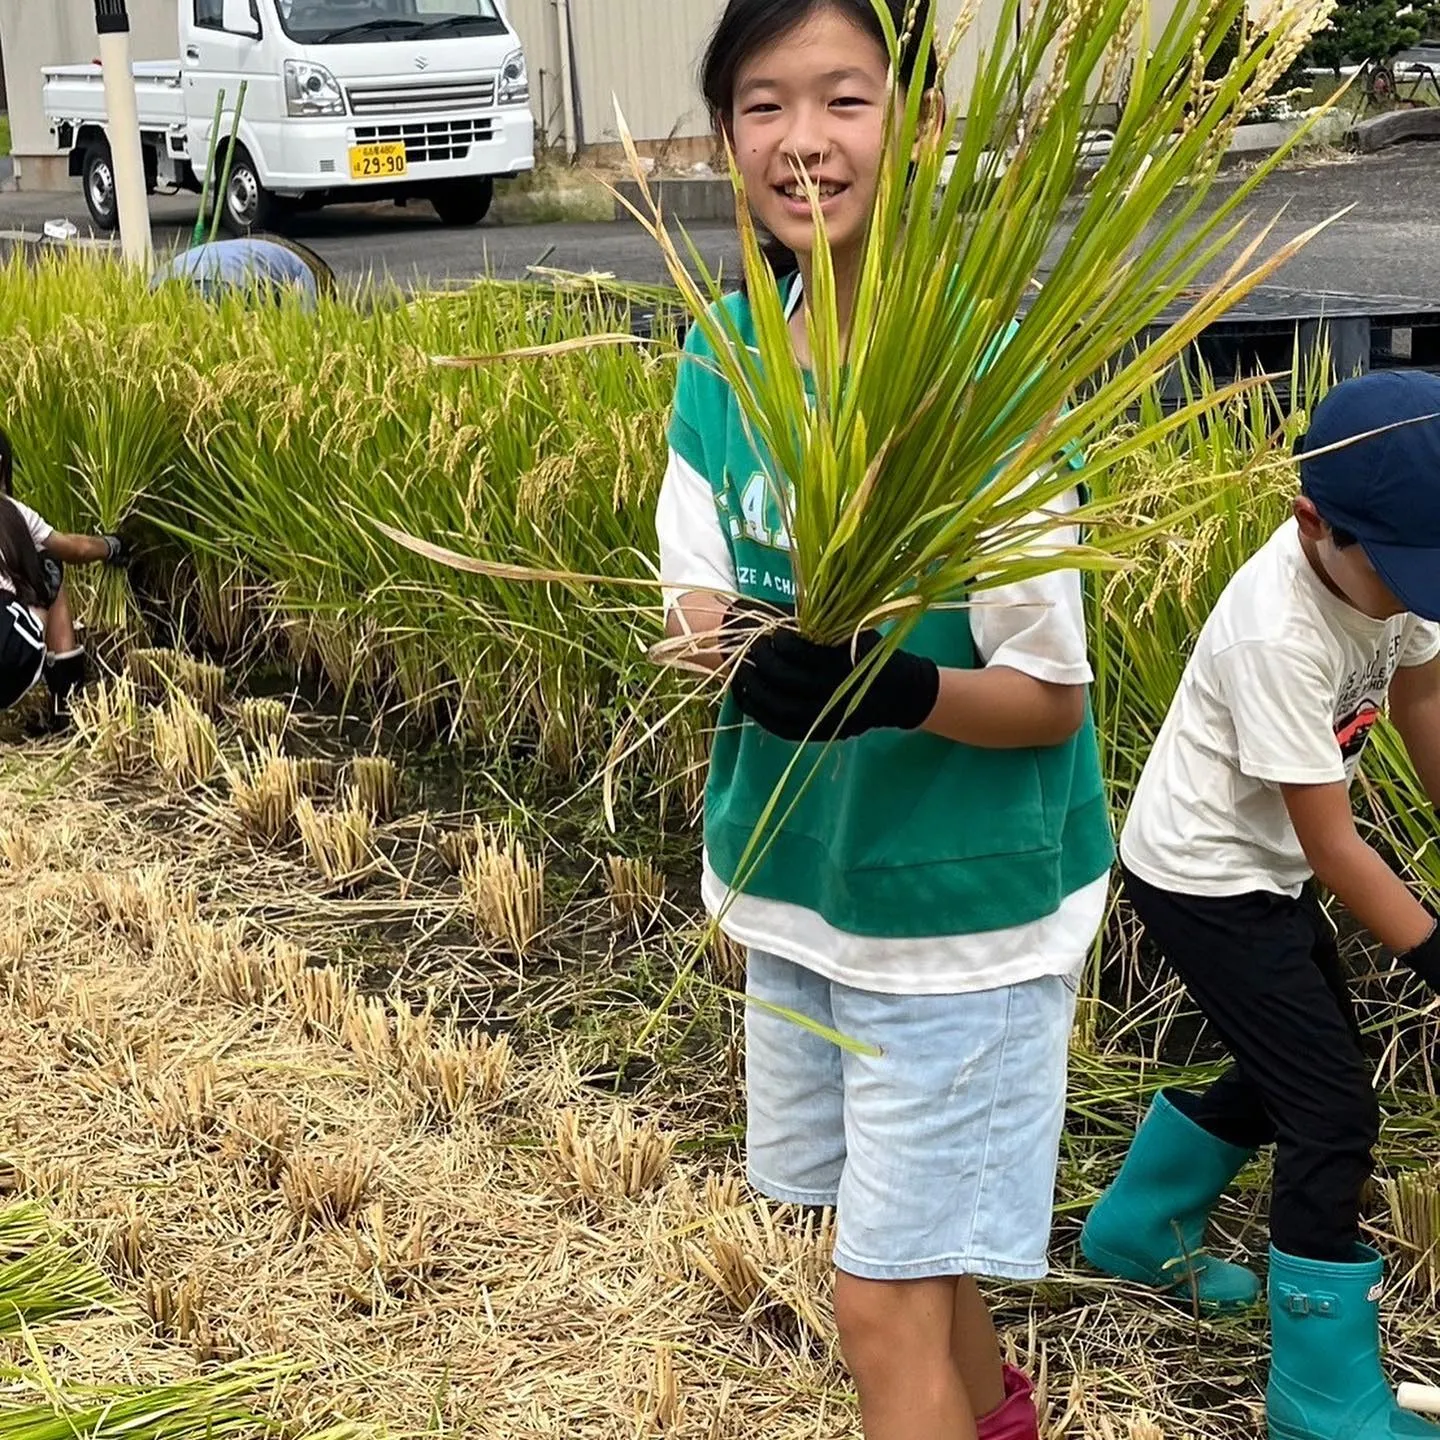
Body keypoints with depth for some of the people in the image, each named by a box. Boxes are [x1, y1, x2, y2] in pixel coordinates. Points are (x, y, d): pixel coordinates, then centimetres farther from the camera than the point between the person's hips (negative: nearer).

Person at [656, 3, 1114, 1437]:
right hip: (799, 870, 6)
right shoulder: (726, 352, -4)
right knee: (910, 1238, 25)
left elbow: (1050, 697, -17)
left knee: (882, 1300, 1)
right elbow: (700, 585, 1)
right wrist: (729, 637, -21)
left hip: (960, 891, -6)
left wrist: (892, 689, -36)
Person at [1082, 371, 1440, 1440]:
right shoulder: (1278, 631, -32)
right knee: (1334, 1116, -7)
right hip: (1205, 878, -9)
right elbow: (1333, 847, -26)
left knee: (1299, 1069, 21)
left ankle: (1136, 1232, 43)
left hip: (1263, 868, 9)